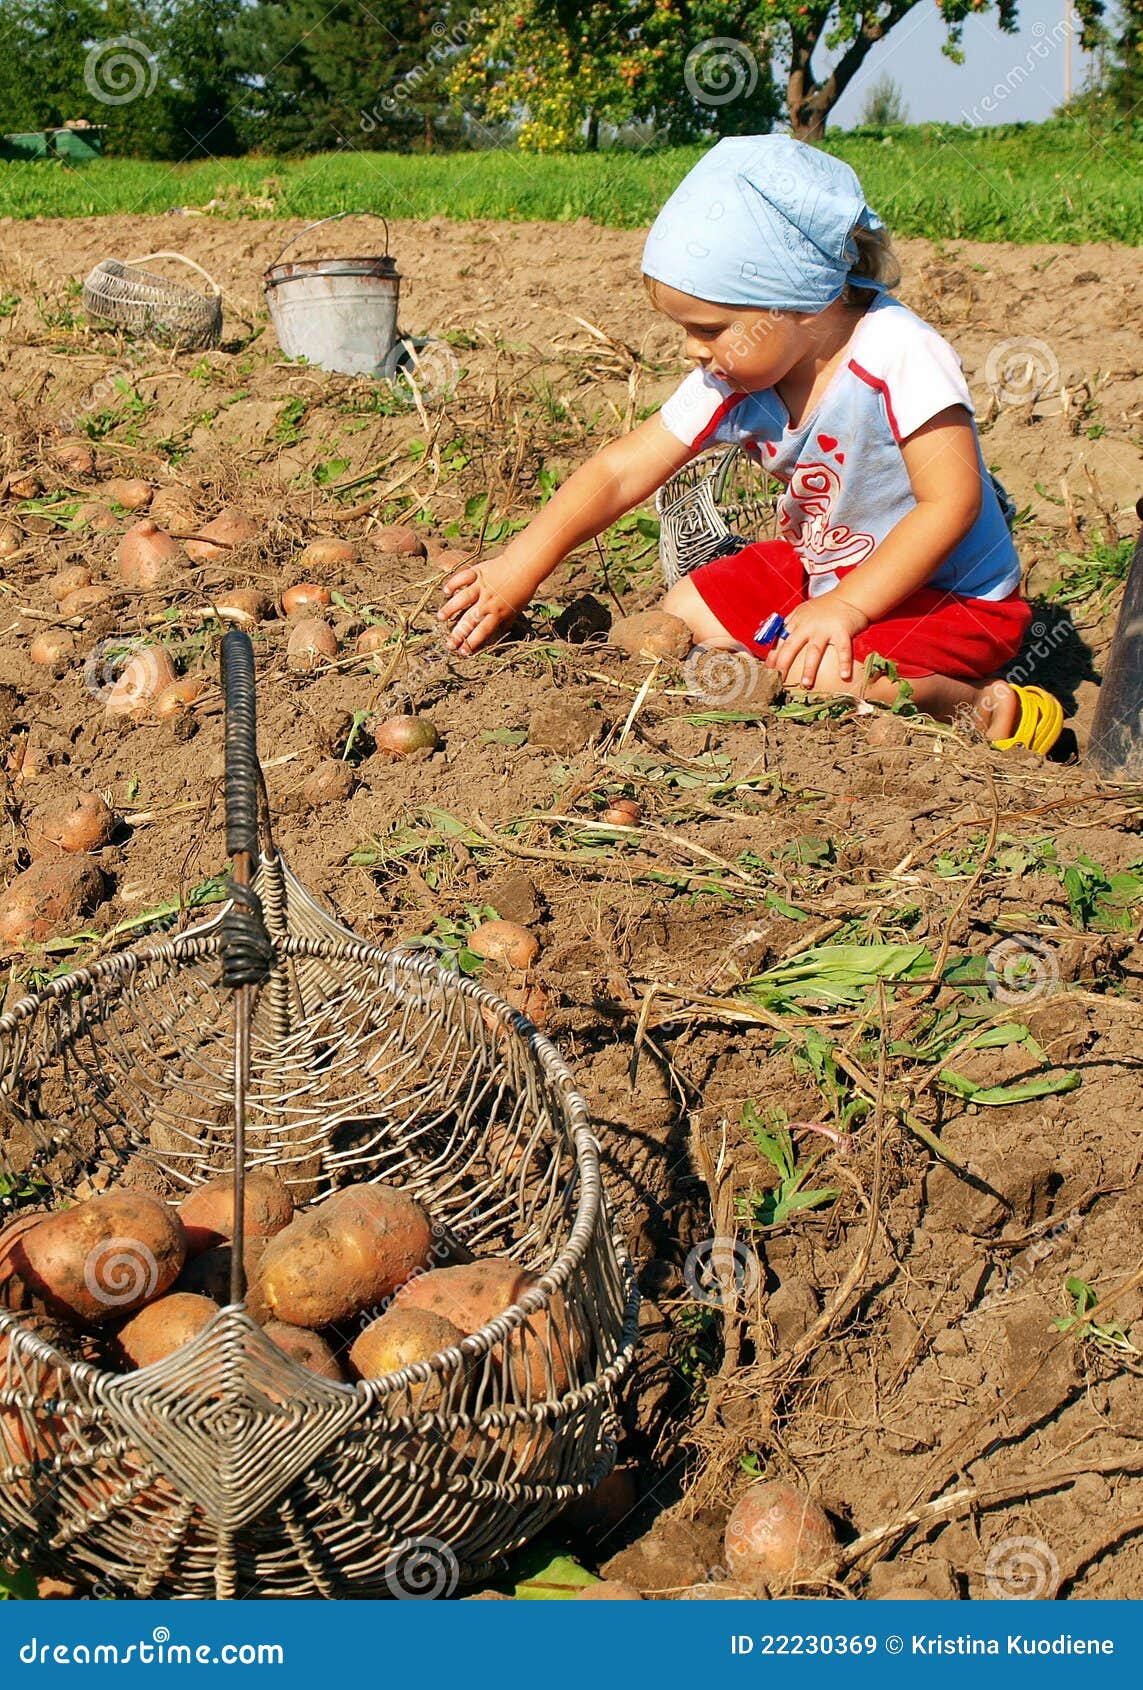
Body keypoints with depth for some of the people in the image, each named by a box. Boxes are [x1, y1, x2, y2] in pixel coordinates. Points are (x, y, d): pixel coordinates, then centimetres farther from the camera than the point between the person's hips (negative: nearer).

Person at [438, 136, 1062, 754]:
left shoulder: (899, 354, -28)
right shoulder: (734, 378, -10)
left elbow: (951, 502, -28)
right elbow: (621, 471, -9)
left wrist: (846, 607, -33)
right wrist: (518, 567, -17)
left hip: (951, 593, -7)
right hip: (816, 567, 7)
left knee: (828, 678, -31)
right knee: (685, 612, 1)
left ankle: (985, 709, -7)